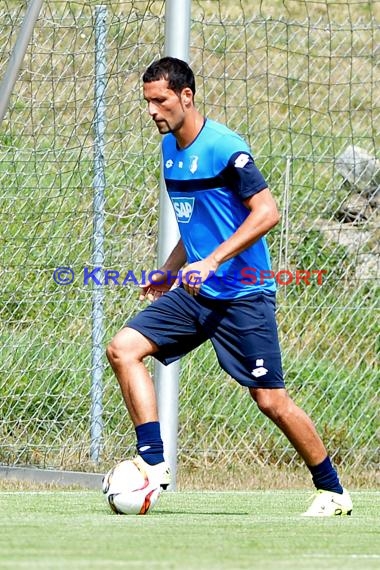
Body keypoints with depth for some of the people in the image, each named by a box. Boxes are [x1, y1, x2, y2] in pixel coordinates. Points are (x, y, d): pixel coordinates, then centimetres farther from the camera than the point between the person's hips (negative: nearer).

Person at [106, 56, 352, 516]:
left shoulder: (223, 147, -15)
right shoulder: (169, 149, 11)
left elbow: (267, 212, -22)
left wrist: (211, 262, -27)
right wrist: (167, 272, 19)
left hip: (243, 294, -8)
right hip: (194, 292, 8)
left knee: (270, 399, -6)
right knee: (123, 349, -9)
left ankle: (332, 491, 10)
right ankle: (154, 463, -11)